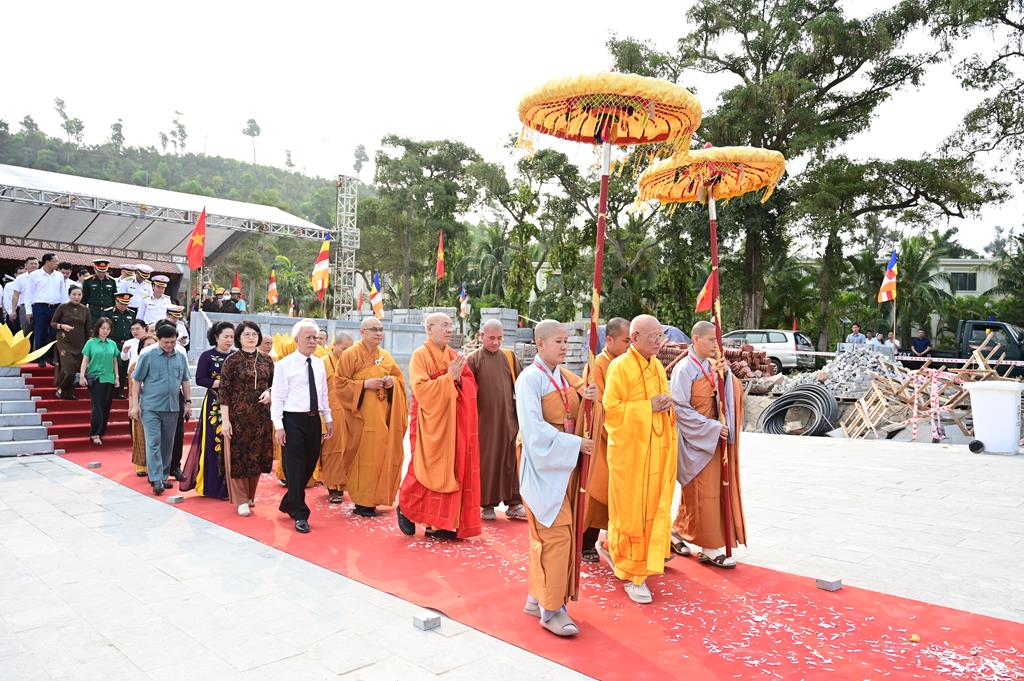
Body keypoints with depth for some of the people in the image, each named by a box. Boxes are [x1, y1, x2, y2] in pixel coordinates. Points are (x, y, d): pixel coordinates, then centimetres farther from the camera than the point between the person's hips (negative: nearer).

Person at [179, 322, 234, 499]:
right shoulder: (207, 356, 1)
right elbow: (199, 379, -5)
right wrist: (219, 383, -15)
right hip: (214, 406, -2)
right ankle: (212, 485, 6)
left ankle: (229, 484, 11)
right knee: (214, 443, -2)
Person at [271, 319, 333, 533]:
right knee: (295, 467, -2)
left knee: (309, 466, 12)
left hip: (314, 420, 6)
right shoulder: (285, 364, -6)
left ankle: (288, 504, 33)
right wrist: (278, 426, -13)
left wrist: (328, 419, 13)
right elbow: (277, 397, -8)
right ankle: (300, 515, 7)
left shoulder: (320, 364, 10)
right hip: (293, 420, -6)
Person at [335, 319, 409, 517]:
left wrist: (393, 381, -5)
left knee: (381, 454, 4)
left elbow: (399, 378, 17)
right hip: (363, 414, -5)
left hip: (383, 414, 5)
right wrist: (365, 384, -16)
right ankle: (362, 502, 3)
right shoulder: (351, 355, -4)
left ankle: (372, 498, 16)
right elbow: (340, 382, -7)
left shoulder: (385, 356, 12)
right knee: (365, 456, -7)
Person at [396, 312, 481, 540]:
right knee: (427, 469, -1)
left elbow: (471, 384, 8)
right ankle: (406, 507, 24)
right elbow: (421, 389, -17)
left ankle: (441, 523, 12)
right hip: (430, 422, -5)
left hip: (453, 422, 5)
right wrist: (448, 376, -18)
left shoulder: (454, 356, 11)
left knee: (451, 469, 4)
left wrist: (459, 378, -11)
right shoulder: (420, 355, -7)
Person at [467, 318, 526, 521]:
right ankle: (487, 504, 15)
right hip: (484, 419, -2)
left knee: (511, 460, 4)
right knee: (486, 461, 5)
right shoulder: (473, 360, -1)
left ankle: (513, 503, 12)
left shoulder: (509, 357, 7)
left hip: (508, 417, 2)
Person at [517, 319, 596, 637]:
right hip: (544, 464, -7)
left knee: (547, 535, 13)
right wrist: (576, 444, -17)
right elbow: (535, 430, -18)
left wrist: (589, 395, -8)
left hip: (566, 464, 7)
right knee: (555, 534, -6)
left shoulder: (566, 377, 10)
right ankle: (551, 609, 4)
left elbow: (578, 417, 12)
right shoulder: (530, 379, -12)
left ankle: (536, 599, 24)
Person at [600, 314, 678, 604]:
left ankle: (612, 546, 34)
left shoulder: (657, 365, 10)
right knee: (631, 511, 3)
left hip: (657, 449, 7)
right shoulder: (620, 366, -13)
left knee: (654, 507, 13)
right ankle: (632, 574, 17)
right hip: (630, 449, -7)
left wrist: (666, 405, -2)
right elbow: (611, 409, -17)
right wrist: (649, 407, -19)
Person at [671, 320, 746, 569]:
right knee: (703, 493, -1)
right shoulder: (684, 369, -13)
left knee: (695, 493, 14)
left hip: (713, 439, 7)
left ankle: (678, 532, 29)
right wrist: (713, 427, -18)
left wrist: (726, 373, -15)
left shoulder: (713, 366, 8)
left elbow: (734, 393, 2)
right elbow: (680, 409, -17)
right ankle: (710, 548, 9)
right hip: (695, 440, -7)